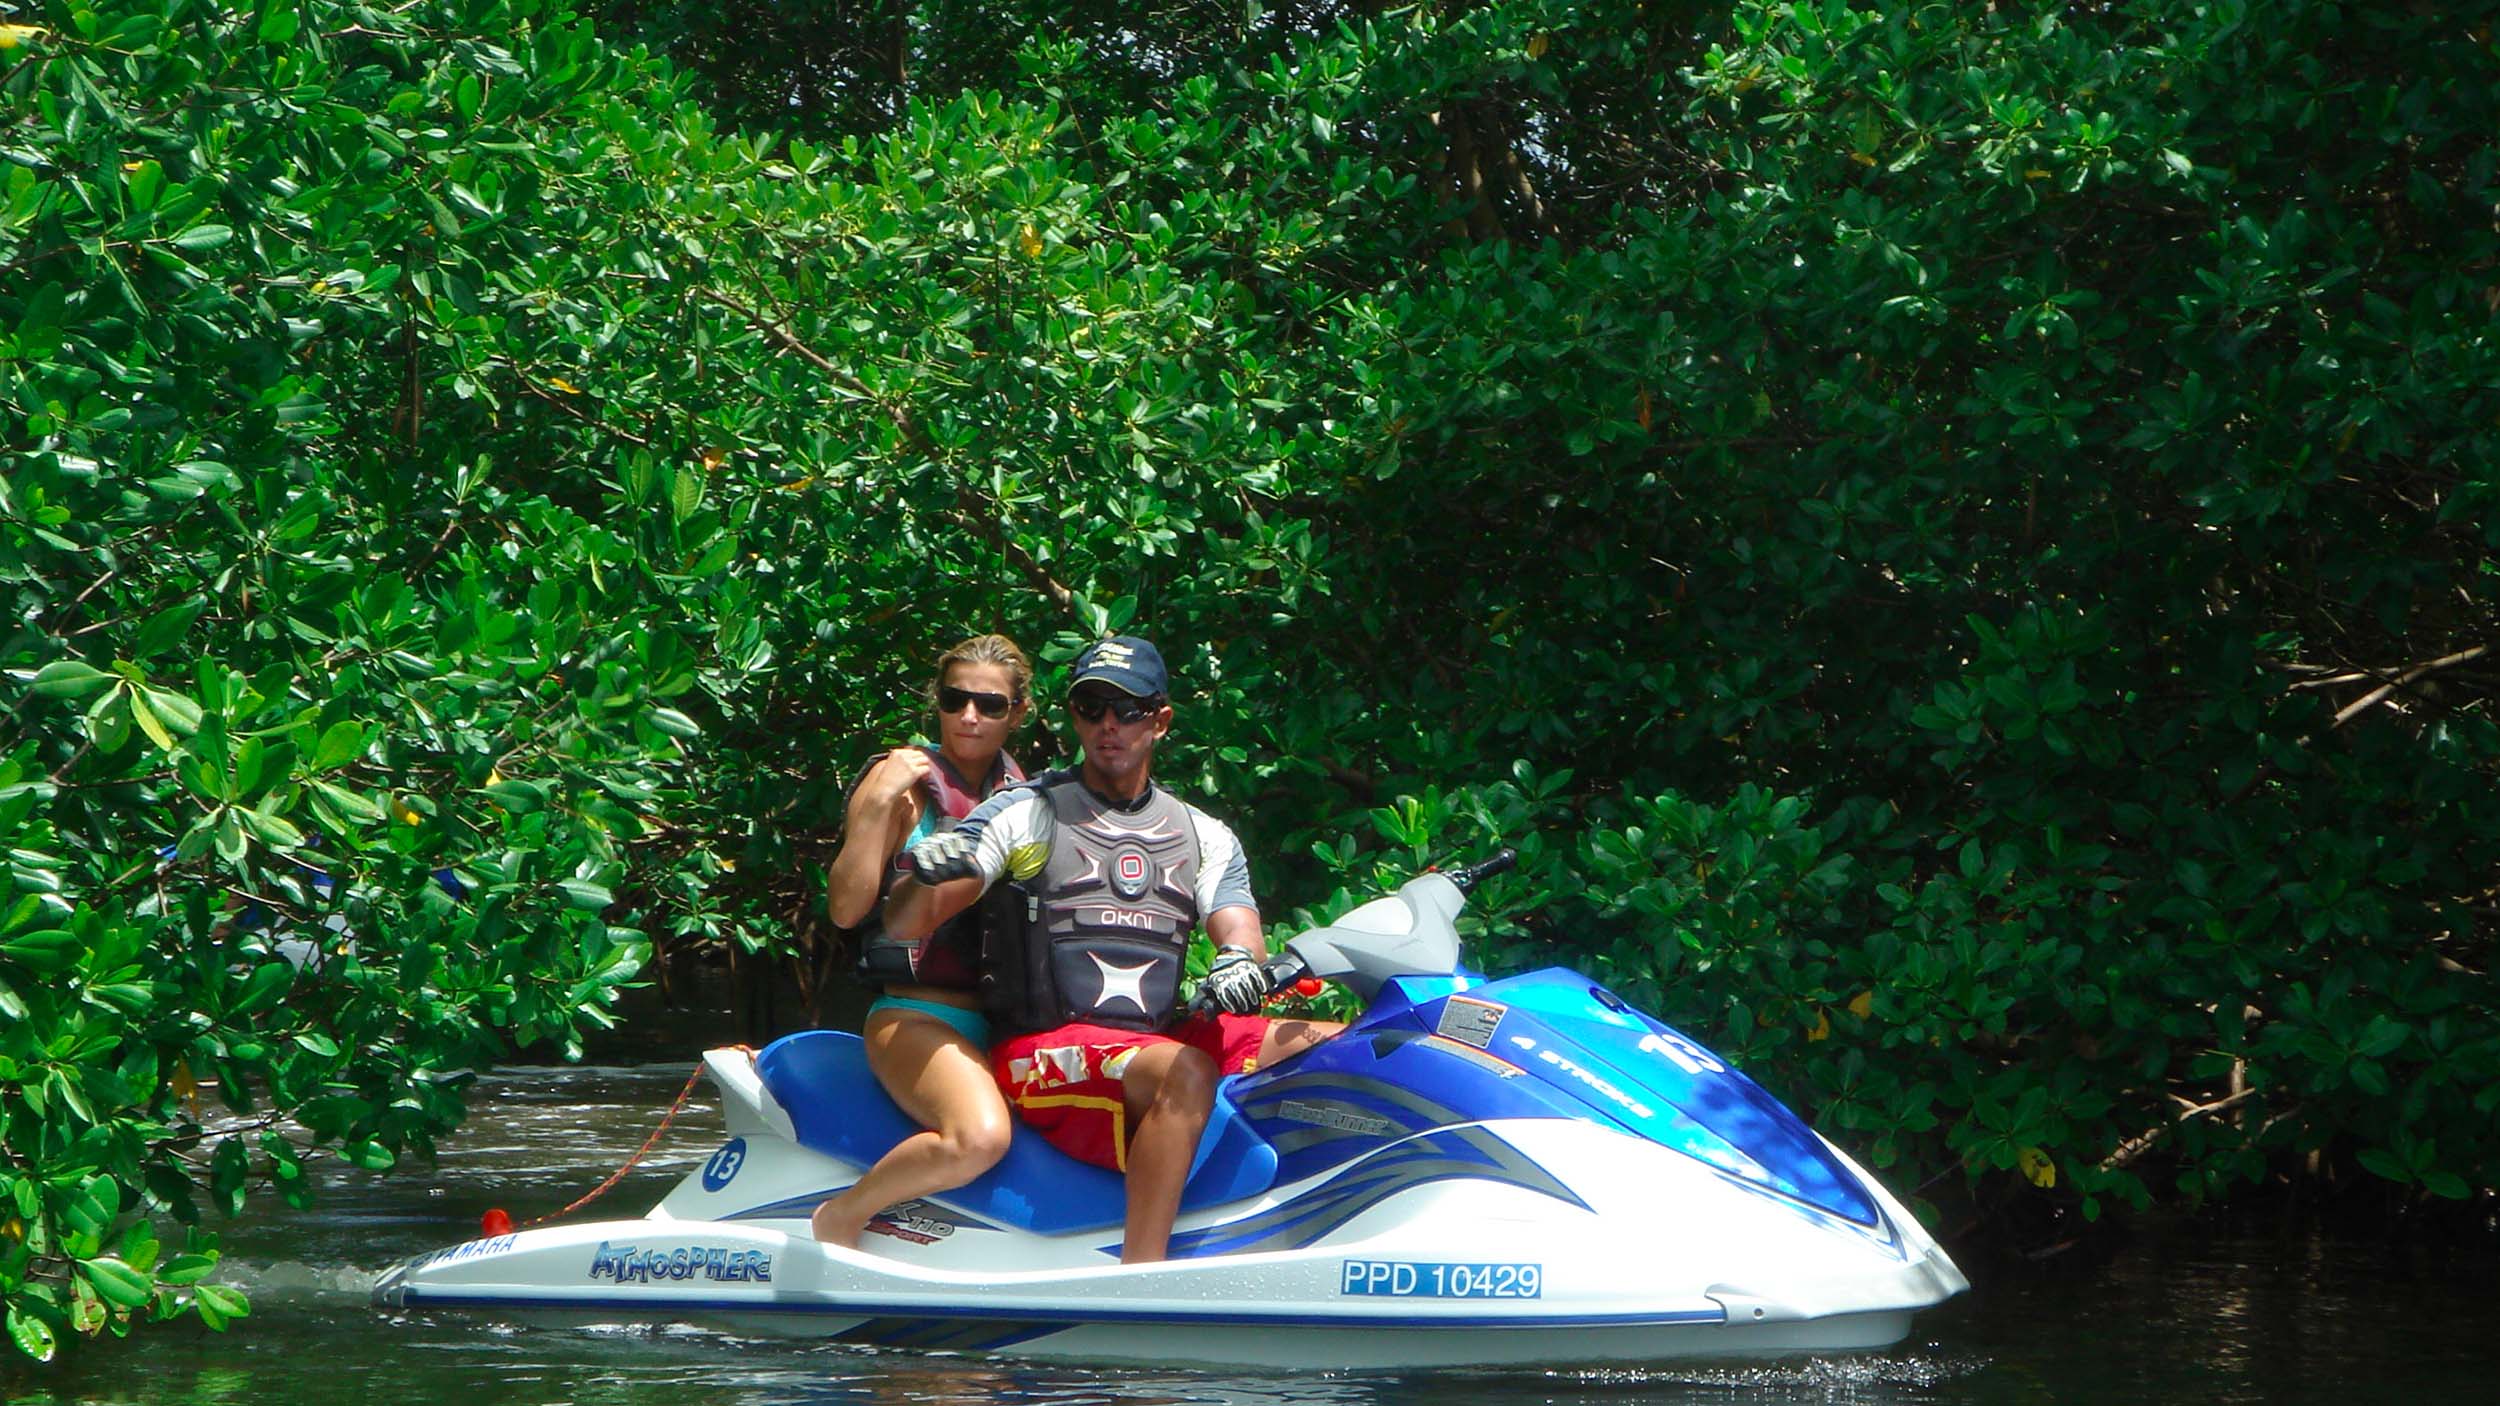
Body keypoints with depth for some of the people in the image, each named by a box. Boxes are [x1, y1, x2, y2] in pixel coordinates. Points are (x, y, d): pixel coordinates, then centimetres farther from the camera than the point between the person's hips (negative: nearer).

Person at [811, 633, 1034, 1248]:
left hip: (1008, 1017, 6)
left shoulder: (1021, 794, 16)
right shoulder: (902, 780, -1)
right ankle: (842, 1216, -11)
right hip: (918, 1017, -6)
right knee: (979, 1136, -34)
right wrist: (880, 802, -19)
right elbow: (845, 909, -11)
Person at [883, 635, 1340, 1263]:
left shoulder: (1206, 836, 17)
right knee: (1186, 1074, -35)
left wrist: (1239, 961, -23)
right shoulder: (1026, 812, 3)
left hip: (1163, 1039, 5)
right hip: (1044, 1052, -5)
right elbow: (904, 926, -4)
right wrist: (926, 872, -28)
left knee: (1338, 1046, -10)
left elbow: (1238, 927, 2)